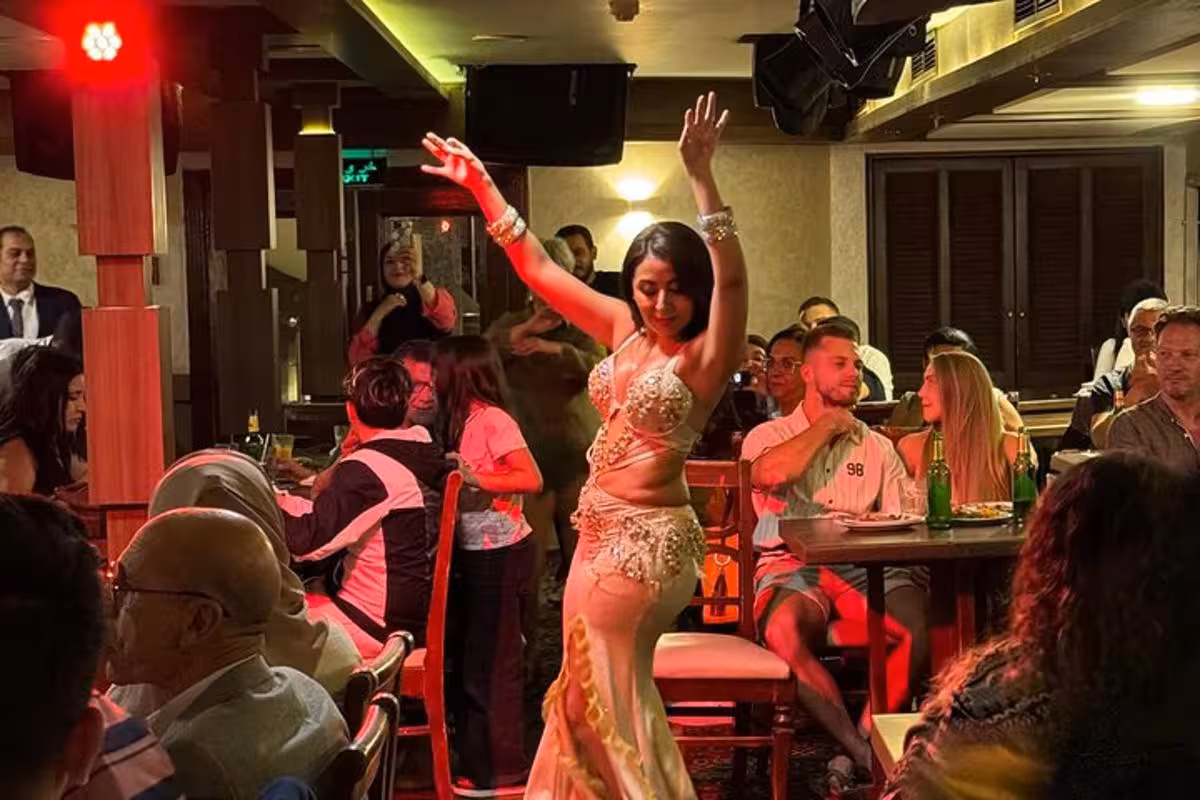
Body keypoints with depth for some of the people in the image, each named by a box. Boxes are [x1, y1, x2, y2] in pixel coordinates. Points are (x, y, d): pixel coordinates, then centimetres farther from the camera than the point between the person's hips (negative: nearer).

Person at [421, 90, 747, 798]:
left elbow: (731, 278, -31)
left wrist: (701, 175, -38)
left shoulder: (706, 355, -13)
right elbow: (538, 269, 9)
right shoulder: (623, 329, 5)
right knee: (596, 690, 17)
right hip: (601, 528, 7)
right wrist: (484, 187, 4)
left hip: (649, 535, -7)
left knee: (600, 690, 4)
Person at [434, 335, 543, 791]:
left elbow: (532, 480, -24)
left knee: (491, 663, -1)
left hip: (501, 555, -9)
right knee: (465, 656, 15)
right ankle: (474, 760, 27)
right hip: (475, 553, 9)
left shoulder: (493, 420, -16)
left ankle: (502, 770, 11)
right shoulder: (465, 421, 11)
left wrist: (476, 479, -28)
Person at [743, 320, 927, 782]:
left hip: (866, 566, 3)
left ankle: (858, 750, -23)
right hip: (792, 566, -2)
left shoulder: (878, 447, 22)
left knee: (921, 627, -30)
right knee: (783, 631, -37)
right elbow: (772, 474, -12)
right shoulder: (769, 436, 14)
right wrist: (830, 424, 1)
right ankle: (861, 750, -27)